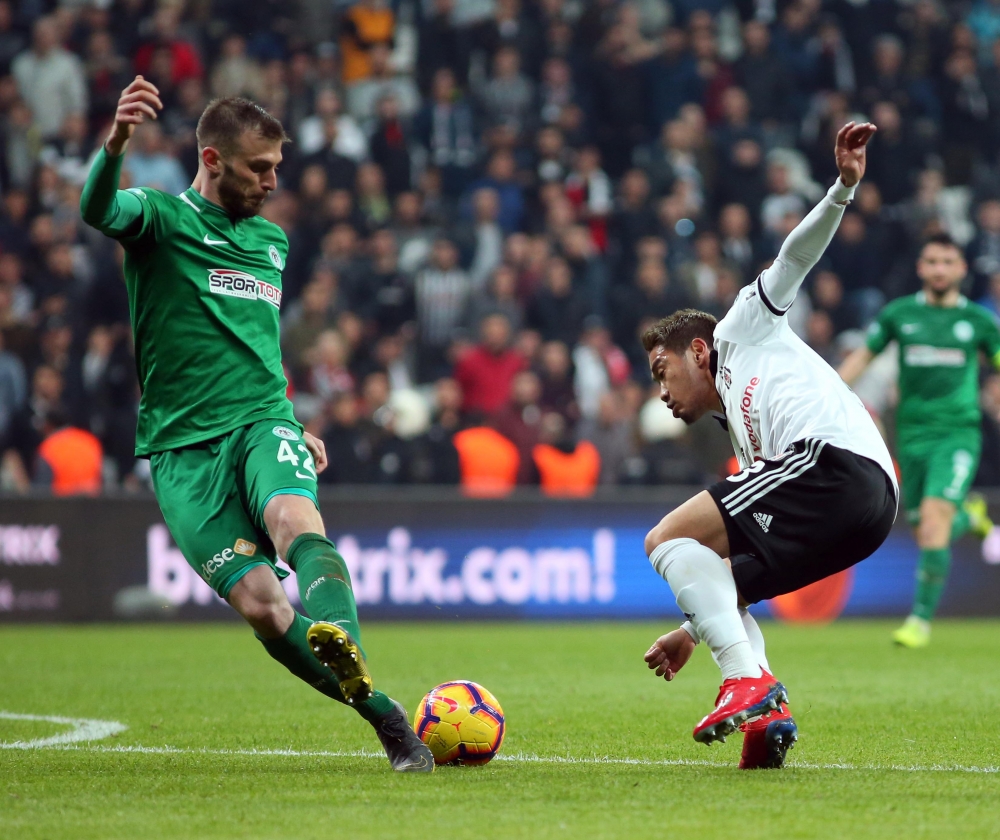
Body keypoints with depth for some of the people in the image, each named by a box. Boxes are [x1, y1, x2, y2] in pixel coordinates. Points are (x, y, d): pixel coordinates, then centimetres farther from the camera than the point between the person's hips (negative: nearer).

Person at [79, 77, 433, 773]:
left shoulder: (271, 239, 21)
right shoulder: (159, 218, 3)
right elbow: (98, 209, -23)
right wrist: (116, 144, -45)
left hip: (263, 422, 3)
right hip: (183, 447, -3)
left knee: (296, 519, -33)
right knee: (260, 602, -17)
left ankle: (348, 659, -59)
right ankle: (388, 719, -8)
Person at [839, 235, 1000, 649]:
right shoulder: (898, 314, 5)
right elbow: (862, 355, 14)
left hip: (958, 432, -2)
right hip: (913, 433, 3)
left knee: (934, 515, -20)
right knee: (925, 534, 4)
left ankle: (922, 617, -13)